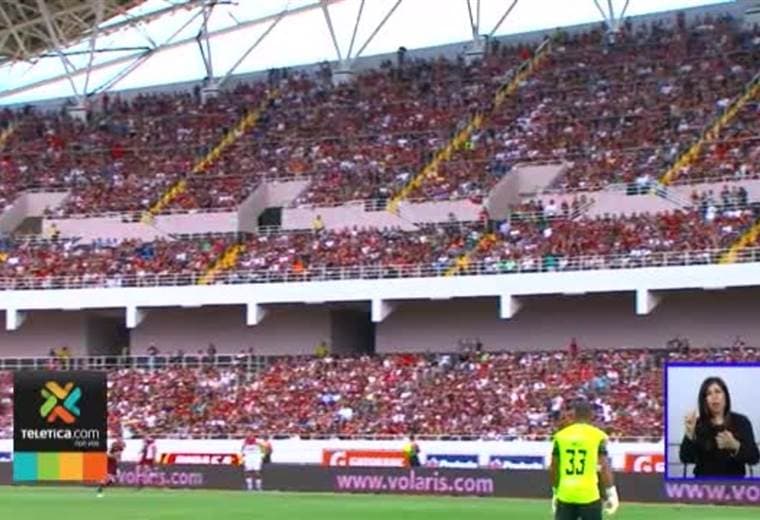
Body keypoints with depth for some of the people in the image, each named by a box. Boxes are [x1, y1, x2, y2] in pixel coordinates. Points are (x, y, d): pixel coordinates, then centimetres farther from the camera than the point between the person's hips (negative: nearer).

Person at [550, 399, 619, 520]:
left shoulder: (560, 436, 5)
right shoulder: (597, 436, -4)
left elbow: (554, 469, 10)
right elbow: (604, 467, -7)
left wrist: (555, 492, 21)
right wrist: (611, 493, 0)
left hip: (565, 495, 3)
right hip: (589, 494, -3)